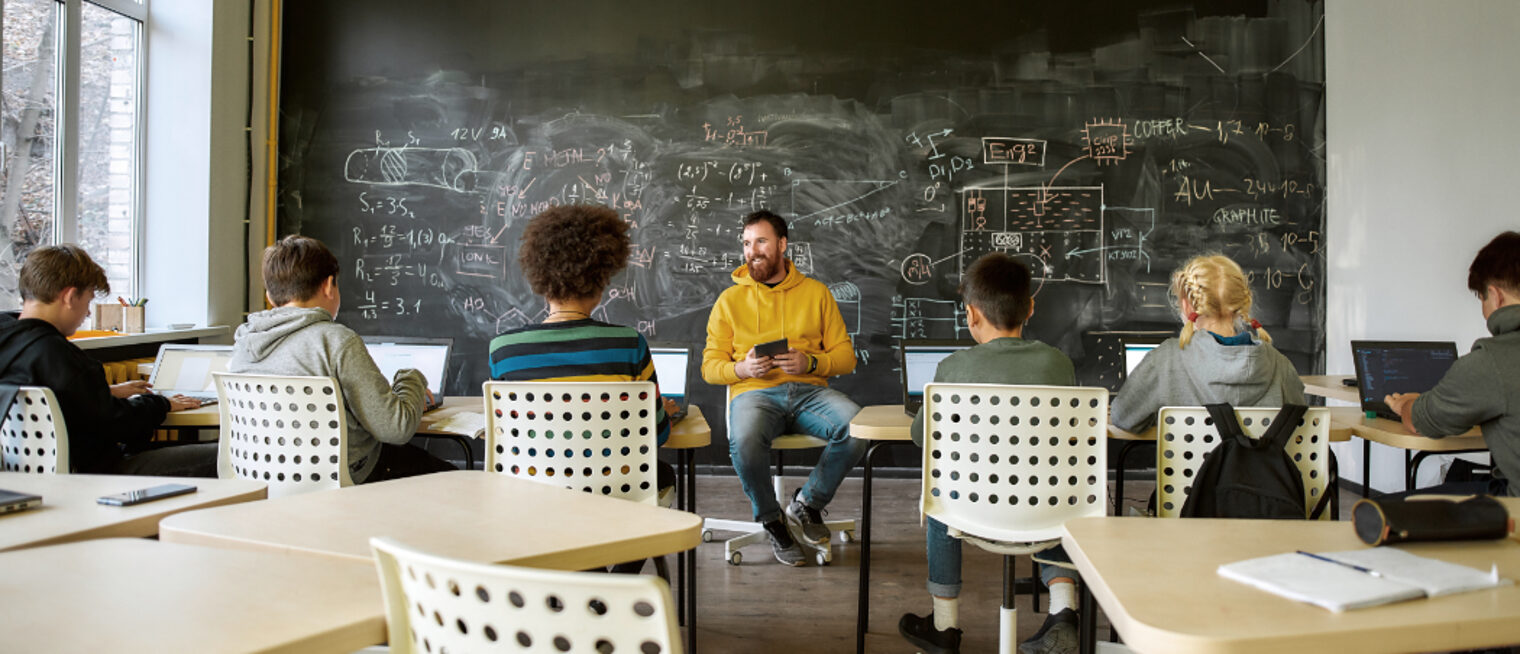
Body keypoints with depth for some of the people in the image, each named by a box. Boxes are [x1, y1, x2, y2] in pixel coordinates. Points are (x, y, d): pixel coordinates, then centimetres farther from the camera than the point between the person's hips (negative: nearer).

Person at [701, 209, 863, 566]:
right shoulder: (730, 299, 14)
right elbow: (710, 365, 10)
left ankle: (807, 503, -4)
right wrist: (741, 368, -12)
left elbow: (846, 356, 11)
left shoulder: (816, 292, 15)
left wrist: (810, 362, -10)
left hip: (809, 390, 1)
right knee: (744, 442, -36)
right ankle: (772, 520, -7)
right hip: (755, 393, -1)